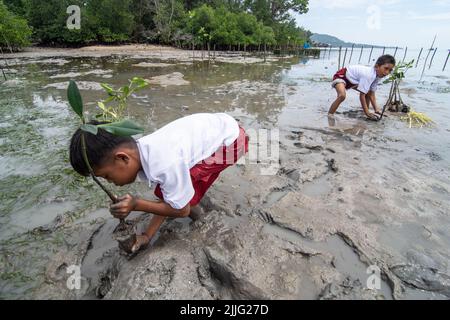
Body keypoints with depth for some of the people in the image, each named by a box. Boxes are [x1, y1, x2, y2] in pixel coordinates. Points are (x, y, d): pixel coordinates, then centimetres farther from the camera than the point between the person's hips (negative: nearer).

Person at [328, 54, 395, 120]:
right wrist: (367, 113, -28)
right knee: (342, 95, -36)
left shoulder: (377, 76, -6)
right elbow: (361, 95, -32)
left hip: (351, 79, 10)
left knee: (368, 92, 11)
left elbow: (371, 94, -3)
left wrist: (376, 109, -13)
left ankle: (367, 113, 23)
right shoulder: (368, 75, -34)